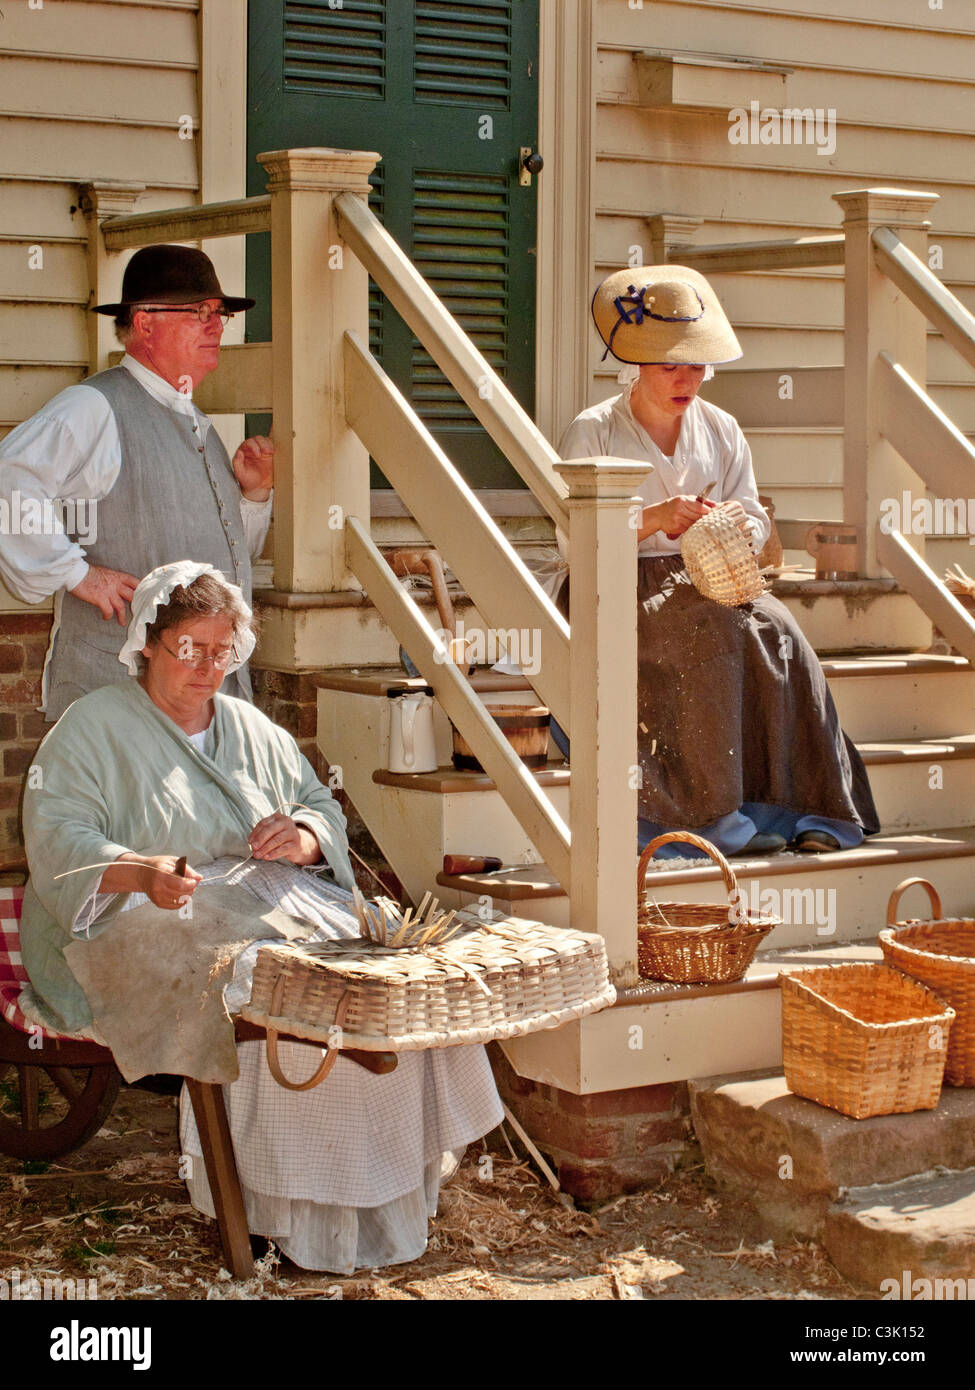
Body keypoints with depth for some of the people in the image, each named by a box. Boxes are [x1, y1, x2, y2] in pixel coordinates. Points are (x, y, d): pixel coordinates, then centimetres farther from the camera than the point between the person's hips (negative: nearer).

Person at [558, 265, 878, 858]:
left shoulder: (721, 430, 13)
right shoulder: (593, 433, 0)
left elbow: (757, 525, 13)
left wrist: (739, 525, -13)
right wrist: (654, 518, -22)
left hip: (706, 581, 4)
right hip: (618, 588, -4)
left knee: (775, 628, -27)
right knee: (710, 634, -33)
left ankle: (803, 808, -25)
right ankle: (718, 815, -29)